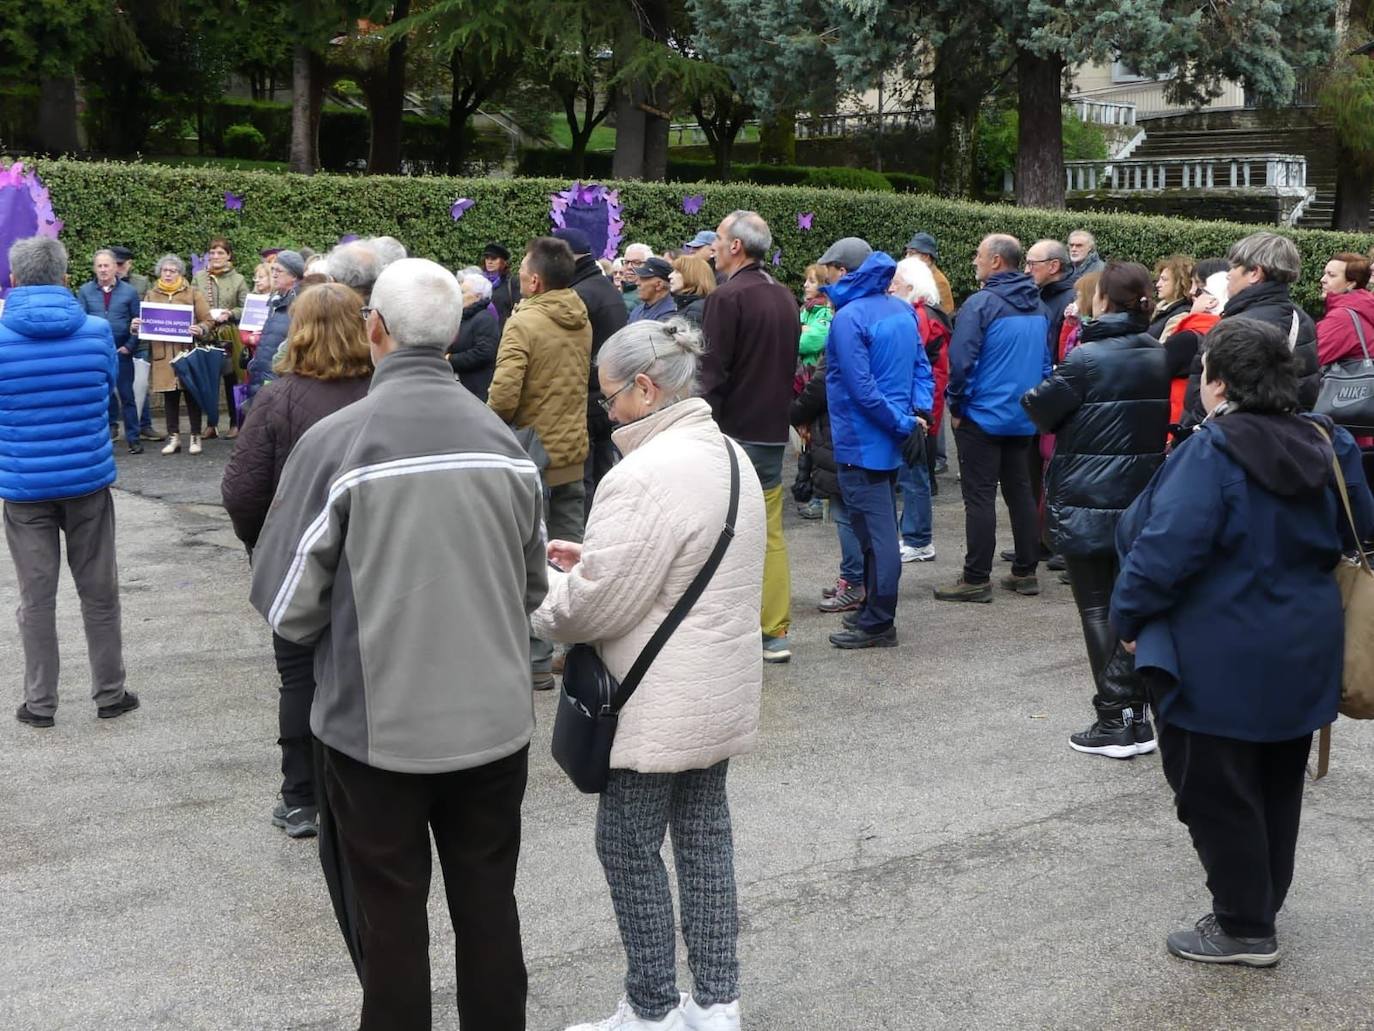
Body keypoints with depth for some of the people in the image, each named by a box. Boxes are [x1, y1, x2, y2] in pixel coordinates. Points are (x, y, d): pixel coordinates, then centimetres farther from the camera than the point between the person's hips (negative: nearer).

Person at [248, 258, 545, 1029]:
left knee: (392, 919, 12)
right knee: (489, 905, 17)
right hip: (496, 719, 3)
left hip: (379, 725, -3)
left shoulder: (336, 442, -15)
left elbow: (286, 605, -9)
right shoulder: (506, 442, -3)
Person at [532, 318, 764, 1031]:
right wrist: (593, 558, 11)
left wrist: (538, 587, -1)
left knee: (627, 845, 5)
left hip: (661, 704, -9)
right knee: (704, 833, 16)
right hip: (721, 693, 9)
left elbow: (592, 605, -20)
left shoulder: (646, 475, -23)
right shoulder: (728, 453, 7)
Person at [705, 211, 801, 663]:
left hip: (733, 433, -8)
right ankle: (775, 634, 14)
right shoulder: (785, 297, 12)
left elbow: (711, 375, -17)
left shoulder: (727, 298, -14)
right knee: (770, 532, 11)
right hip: (773, 432, 8)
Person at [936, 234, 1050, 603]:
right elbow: (1046, 362, 16)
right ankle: (1026, 572, 19)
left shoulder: (981, 303, -15)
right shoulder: (1038, 307, 9)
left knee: (979, 497, -3)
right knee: (1021, 492, 14)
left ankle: (976, 579, 0)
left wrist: (956, 406, -7)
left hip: (982, 416, -7)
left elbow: (961, 360, -19)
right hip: (1024, 417, 7)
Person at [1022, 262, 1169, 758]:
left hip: (1088, 502, -5)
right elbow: (1167, 420, 12)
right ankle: (1137, 718, 17)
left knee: (1098, 611, 3)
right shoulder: (1161, 358, 2)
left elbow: (1042, 409, -5)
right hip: (1143, 499, 5)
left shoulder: (1088, 357, -15)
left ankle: (1113, 722, 3)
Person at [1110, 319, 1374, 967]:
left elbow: (1166, 549, -25)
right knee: (1277, 788, 20)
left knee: (1217, 794, 6)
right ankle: (1262, 906, 34)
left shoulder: (1213, 453, -21)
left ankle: (1244, 928, 14)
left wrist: (1129, 618, -10)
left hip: (1220, 664, -8)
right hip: (1302, 658, 8)